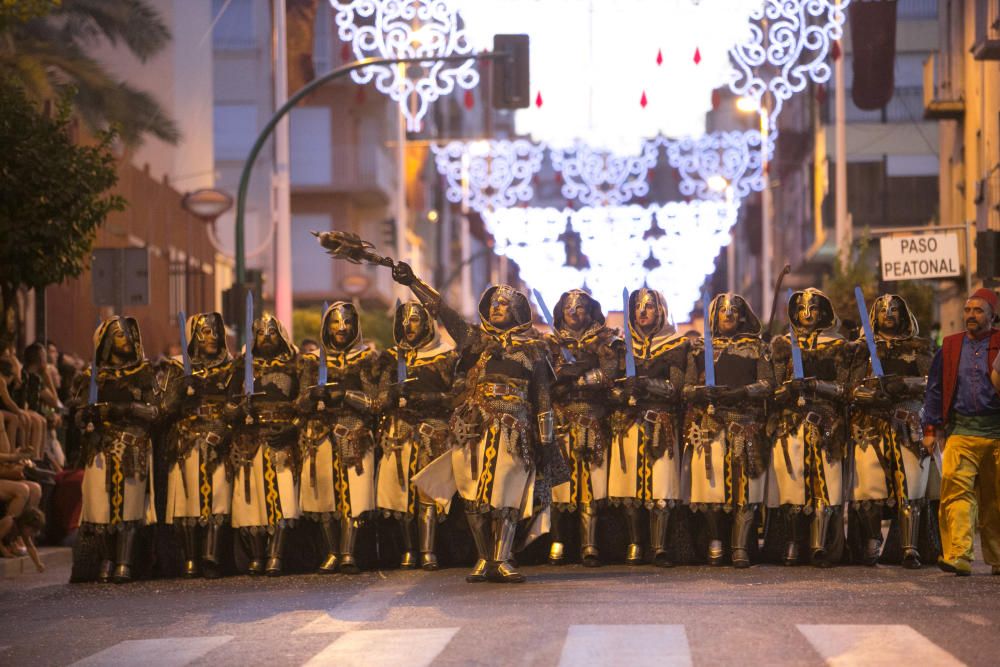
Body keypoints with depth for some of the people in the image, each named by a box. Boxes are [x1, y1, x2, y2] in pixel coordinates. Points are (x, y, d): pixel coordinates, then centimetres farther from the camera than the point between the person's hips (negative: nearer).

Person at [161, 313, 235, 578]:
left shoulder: (230, 369, 15)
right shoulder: (179, 368, 12)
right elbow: (168, 409, 4)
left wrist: (223, 429, -6)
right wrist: (184, 389, -13)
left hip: (219, 444, 0)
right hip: (186, 444, 0)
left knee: (216, 496, -12)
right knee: (188, 497, -8)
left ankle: (210, 557, -18)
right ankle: (190, 560, -6)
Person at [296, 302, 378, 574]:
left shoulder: (366, 358, 9)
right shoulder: (314, 360, 14)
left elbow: (372, 403, 1)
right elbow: (301, 404, 10)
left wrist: (345, 395, -13)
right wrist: (314, 395, -11)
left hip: (355, 436, -2)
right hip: (320, 435, 2)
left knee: (353, 493, -12)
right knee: (325, 494, -2)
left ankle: (347, 554, -15)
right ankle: (332, 554, 5)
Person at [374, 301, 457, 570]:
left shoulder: (445, 357, 9)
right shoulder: (392, 357, 17)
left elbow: (455, 395, 1)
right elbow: (382, 398, 8)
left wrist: (426, 399, -12)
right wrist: (394, 393, -14)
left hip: (432, 430, -3)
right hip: (399, 431, 3)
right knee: (401, 488, -4)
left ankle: (427, 551, -14)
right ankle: (408, 550, 2)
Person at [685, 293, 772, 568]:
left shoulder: (757, 347, 13)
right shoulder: (701, 348, 17)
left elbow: (768, 383, 2)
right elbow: (687, 388, 11)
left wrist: (740, 392, -15)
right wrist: (703, 392, -12)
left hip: (746, 424, -1)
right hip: (709, 423, 1)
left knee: (744, 484, -9)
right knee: (710, 481, -7)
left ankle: (741, 548, -11)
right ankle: (715, 542, 8)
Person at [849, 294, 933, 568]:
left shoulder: (918, 347, 15)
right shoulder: (864, 348, 15)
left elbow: (929, 381, 0)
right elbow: (854, 388, 3)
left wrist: (901, 383, -16)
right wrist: (875, 393, -16)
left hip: (908, 424, 0)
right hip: (870, 425, 0)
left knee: (909, 486, -9)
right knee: (869, 485, -7)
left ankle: (910, 548, -9)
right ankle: (872, 543, 6)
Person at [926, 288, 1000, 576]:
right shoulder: (950, 347, 11)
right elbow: (935, 390, 14)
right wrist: (931, 428, 9)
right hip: (960, 431, 1)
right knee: (956, 490, -15)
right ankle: (958, 556, -21)